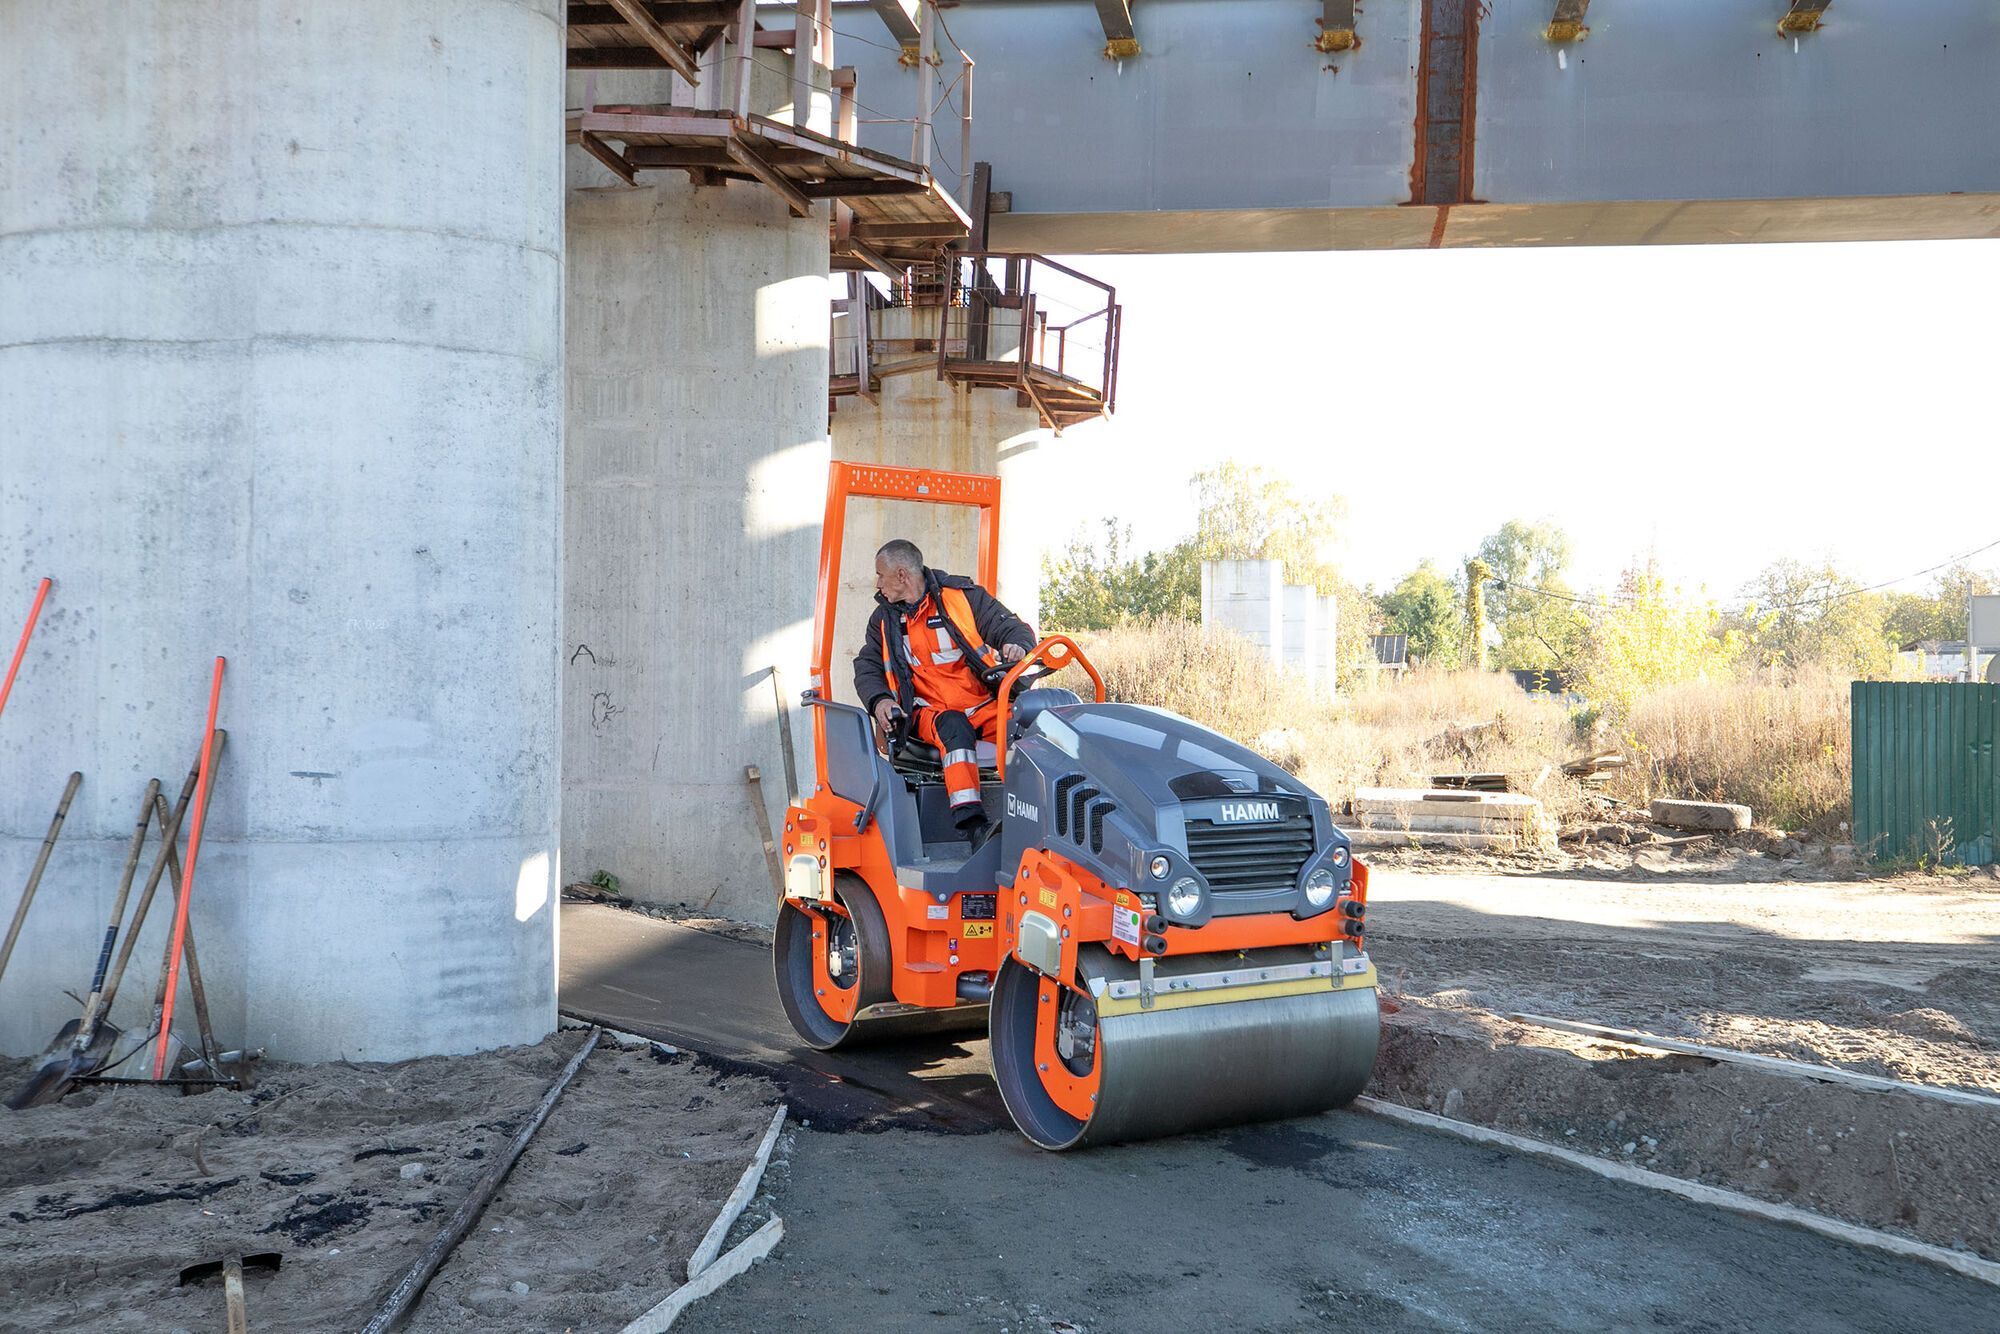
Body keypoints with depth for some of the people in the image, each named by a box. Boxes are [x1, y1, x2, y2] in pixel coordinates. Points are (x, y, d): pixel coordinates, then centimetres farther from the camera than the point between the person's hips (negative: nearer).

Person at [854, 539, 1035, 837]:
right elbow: (867, 667, 13)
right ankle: (968, 820, -45)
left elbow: (1014, 628, 3)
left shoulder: (963, 596, 4)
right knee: (954, 727, -36)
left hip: (985, 704, -1)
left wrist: (1017, 647, -23)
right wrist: (879, 700, -10)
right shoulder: (883, 620, 16)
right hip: (929, 712, 1)